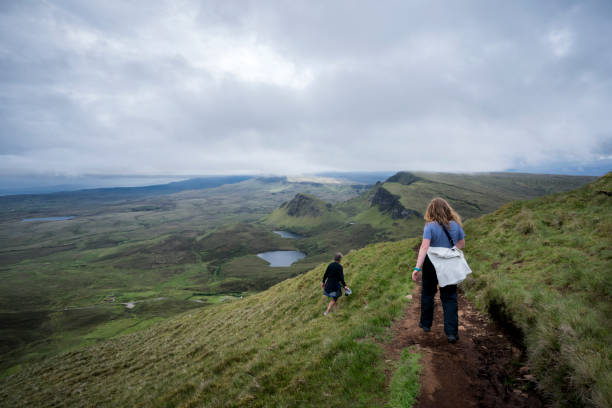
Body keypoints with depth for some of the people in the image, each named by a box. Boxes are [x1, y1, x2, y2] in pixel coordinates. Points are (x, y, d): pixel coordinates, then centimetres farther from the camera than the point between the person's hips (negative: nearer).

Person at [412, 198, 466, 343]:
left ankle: (426, 323, 32)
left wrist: (417, 268, -25)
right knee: (450, 298, 10)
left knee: (428, 294, 17)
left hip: (431, 265, -2)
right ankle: (452, 332, 8)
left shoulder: (430, 226, -16)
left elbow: (424, 247, -24)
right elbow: (462, 244, 8)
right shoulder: (456, 225, -4)